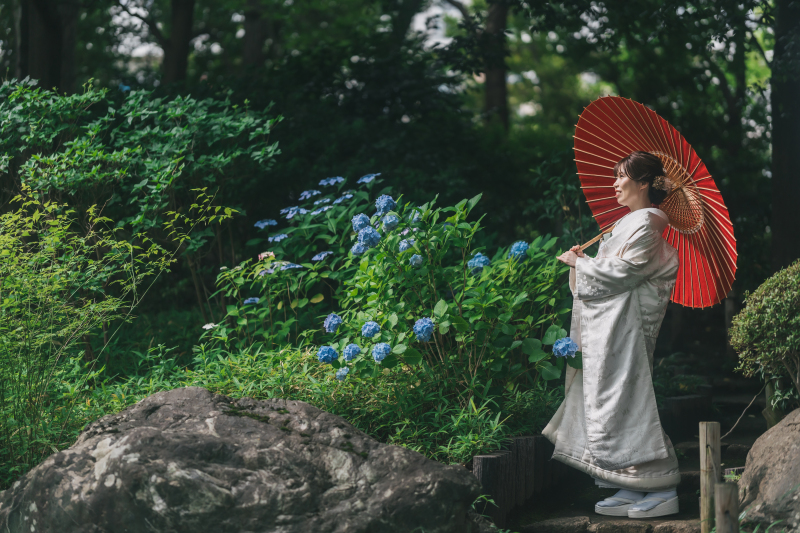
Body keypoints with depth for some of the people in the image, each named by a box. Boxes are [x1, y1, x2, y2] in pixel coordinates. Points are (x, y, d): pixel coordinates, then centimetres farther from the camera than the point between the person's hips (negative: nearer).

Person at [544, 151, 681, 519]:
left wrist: (580, 264, -8)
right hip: (609, 328, 10)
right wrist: (584, 261, 11)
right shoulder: (631, 223, 20)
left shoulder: (643, 223, -11)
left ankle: (663, 488, -6)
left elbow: (624, 272, -18)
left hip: (624, 326, -10)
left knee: (625, 403, -10)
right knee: (611, 402, 9)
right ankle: (632, 491, 11)